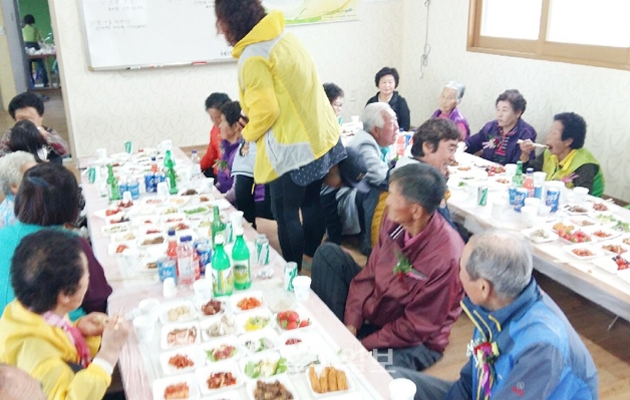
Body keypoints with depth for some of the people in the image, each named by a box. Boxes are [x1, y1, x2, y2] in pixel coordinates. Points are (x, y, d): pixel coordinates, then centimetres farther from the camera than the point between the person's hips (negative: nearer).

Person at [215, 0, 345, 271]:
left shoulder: (252, 56, -17)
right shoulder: (283, 35, 9)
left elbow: (266, 110, -19)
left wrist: (248, 133, 0)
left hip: (292, 147, -9)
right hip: (321, 136, 9)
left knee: (286, 213, 4)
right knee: (311, 203, 21)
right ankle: (313, 259, 37)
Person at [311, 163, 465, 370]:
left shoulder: (445, 257, -31)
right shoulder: (394, 221, -13)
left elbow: (415, 327, -22)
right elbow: (369, 273, -2)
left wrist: (361, 345, -19)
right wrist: (351, 324, -11)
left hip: (413, 341, -7)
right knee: (328, 253, -2)